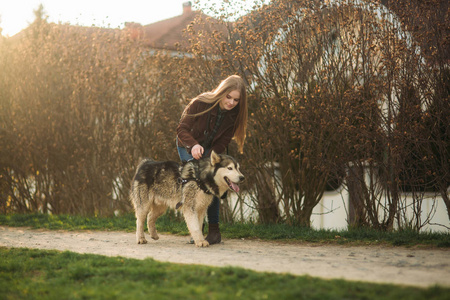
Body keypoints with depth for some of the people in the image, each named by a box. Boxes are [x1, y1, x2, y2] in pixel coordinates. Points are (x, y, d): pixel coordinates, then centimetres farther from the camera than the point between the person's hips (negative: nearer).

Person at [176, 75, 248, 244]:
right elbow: (182, 129, -26)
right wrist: (193, 145, -45)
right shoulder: (201, 103, -29)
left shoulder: (234, 115, -19)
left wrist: (208, 160, -33)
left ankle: (214, 230, -6)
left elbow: (222, 143, -16)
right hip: (187, 146, -2)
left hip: (210, 149, 2)